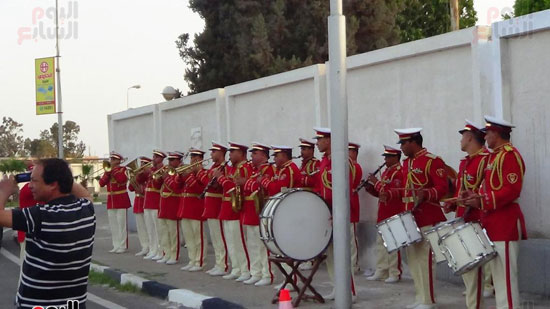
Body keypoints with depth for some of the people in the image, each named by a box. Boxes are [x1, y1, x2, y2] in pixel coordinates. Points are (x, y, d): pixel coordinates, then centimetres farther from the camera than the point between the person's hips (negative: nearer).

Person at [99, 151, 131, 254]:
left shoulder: (123, 169, -3)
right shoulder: (109, 170, 14)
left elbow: (122, 179, -23)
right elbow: (101, 183, 4)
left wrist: (114, 169, -15)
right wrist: (107, 173, -9)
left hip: (121, 200, -6)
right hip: (111, 200, 6)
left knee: (122, 224, -5)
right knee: (113, 225, 7)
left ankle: (123, 246, -1)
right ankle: (116, 246, 13)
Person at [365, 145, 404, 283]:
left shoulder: (399, 172, -14)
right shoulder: (386, 171, 16)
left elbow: (392, 193, -24)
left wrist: (377, 182, -19)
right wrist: (371, 188, 2)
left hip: (394, 215, -9)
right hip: (383, 214, 9)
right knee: (381, 243, 12)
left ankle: (394, 274, 4)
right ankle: (381, 272, 20)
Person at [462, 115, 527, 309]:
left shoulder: (510, 155, -13)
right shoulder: (495, 155, 18)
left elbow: (512, 190, -22)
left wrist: (482, 202, -25)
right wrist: (477, 196, 6)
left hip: (505, 223, -10)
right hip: (494, 223, 10)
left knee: (505, 274, -8)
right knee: (497, 273, 13)